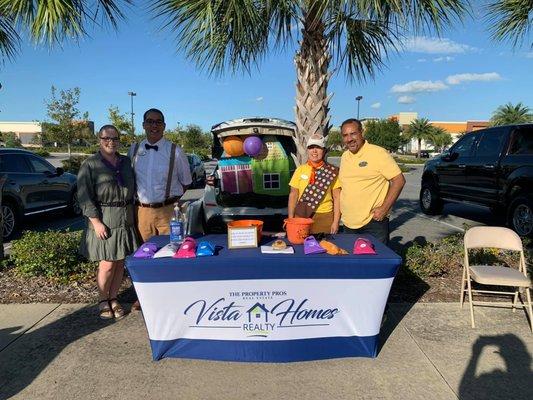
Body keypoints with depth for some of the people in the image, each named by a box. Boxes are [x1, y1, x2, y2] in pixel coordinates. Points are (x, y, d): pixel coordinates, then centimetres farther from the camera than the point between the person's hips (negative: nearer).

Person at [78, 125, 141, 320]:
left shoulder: (126, 162, 12)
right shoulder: (90, 165, -3)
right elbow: (84, 196, -8)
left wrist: (132, 214, 12)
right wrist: (96, 222, -15)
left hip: (125, 219, 5)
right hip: (103, 220, -4)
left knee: (120, 262, 8)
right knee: (107, 264, -2)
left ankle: (113, 299, 23)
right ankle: (103, 301, 18)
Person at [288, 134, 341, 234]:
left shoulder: (332, 171, 1)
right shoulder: (300, 170, 6)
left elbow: (337, 197, 1)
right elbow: (293, 195, 7)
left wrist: (336, 222, -4)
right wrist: (290, 219, 1)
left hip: (324, 217, -1)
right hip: (301, 216, 1)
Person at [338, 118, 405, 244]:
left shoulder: (378, 153, -10)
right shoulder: (344, 156, 11)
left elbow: (399, 180, -11)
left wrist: (384, 208, -17)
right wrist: (341, 208, 10)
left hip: (373, 221, -6)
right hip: (348, 224, 6)